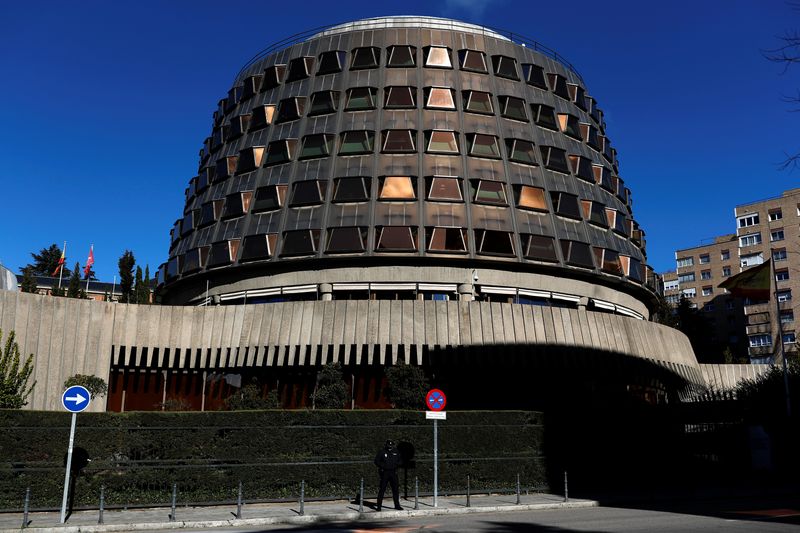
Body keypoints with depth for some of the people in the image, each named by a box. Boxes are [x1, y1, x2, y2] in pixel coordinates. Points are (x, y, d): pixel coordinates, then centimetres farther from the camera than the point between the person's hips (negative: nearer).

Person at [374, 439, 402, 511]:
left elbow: (400, 461, 17)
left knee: (396, 489, 6)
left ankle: (397, 505, 16)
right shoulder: (382, 452, -1)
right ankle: (379, 506, 3)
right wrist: (383, 465, -14)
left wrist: (396, 464, -4)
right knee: (382, 489, -4)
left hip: (393, 473, 4)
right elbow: (376, 461, -1)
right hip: (384, 473, -3)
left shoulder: (396, 452, 9)